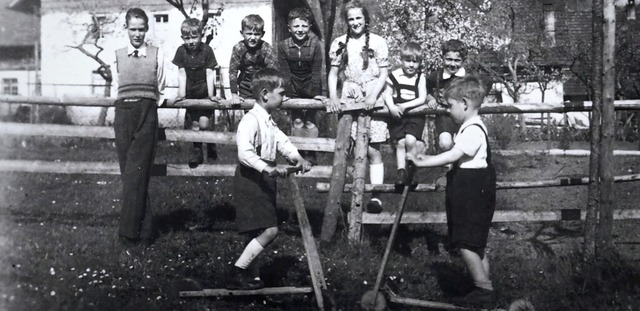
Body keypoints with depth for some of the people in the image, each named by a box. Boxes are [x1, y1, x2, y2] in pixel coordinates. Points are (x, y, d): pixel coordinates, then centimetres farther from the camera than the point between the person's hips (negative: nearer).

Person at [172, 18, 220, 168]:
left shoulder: (207, 50, -13)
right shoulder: (181, 51, -7)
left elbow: (210, 74, -15)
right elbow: (181, 74, -7)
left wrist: (211, 95, -20)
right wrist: (181, 94, -14)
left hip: (205, 91, -2)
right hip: (191, 92, 2)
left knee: (203, 123, -13)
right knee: (195, 124, 3)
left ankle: (211, 145, 13)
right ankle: (197, 151, 19)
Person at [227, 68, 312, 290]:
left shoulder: (269, 121, 16)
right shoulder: (250, 120, -19)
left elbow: (282, 141, 8)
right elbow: (244, 152, -30)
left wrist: (298, 158, -10)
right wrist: (268, 168, -41)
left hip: (264, 180, 10)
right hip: (250, 179, -10)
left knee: (257, 232, 16)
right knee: (269, 230, -15)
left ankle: (247, 272, 27)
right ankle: (237, 274, -10)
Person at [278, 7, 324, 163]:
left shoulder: (316, 44, -17)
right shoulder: (283, 46, -12)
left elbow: (316, 72, -15)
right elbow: (285, 73, -9)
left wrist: (315, 94, -18)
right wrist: (288, 94, -14)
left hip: (311, 86, -2)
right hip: (294, 86, 2)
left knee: (310, 121, 0)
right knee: (296, 121, 5)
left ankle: (311, 154, 10)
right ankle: (297, 153, 16)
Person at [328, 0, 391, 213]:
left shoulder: (377, 42, 1)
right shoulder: (339, 44, 8)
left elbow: (384, 74, 1)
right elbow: (333, 74, 11)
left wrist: (373, 96, -13)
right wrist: (333, 97, -4)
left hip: (372, 103, -2)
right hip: (348, 102, 2)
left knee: (373, 149, -5)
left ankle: (376, 195, -3)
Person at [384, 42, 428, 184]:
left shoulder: (420, 77, -1)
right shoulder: (394, 75, 1)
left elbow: (422, 99, -7)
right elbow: (388, 94, 5)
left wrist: (405, 106, -17)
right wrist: (392, 107, -14)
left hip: (415, 114, -1)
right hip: (397, 114, 2)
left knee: (410, 140, -17)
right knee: (400, 142, -5)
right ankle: (401, 172, 2)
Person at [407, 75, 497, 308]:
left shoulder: (473, 130, -18)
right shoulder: (470, 128, 16)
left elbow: (452, 156, -26)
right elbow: (455, 157, 19)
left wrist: (423, 162, -25)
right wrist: (427, 159, 11)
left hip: (473, 194, -11)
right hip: (469, 194, 11)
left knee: (466, 245, -11)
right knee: (475, 246, 14)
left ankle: (485, 291, -4)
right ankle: (484, 292, 20)